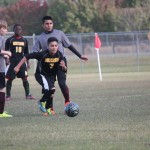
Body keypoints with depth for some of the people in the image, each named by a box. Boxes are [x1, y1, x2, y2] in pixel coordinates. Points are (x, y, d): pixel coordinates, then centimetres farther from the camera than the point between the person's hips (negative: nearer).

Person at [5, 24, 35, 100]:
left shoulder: (24, 40, 9)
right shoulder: (9, 40, -1)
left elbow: (26, 53, 15)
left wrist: (27, 63, 12)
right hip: (12, 62, -3)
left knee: (25, 78, -1)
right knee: (9, 79, -1)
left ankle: (28, 94, 3)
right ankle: (8, 95, 7)